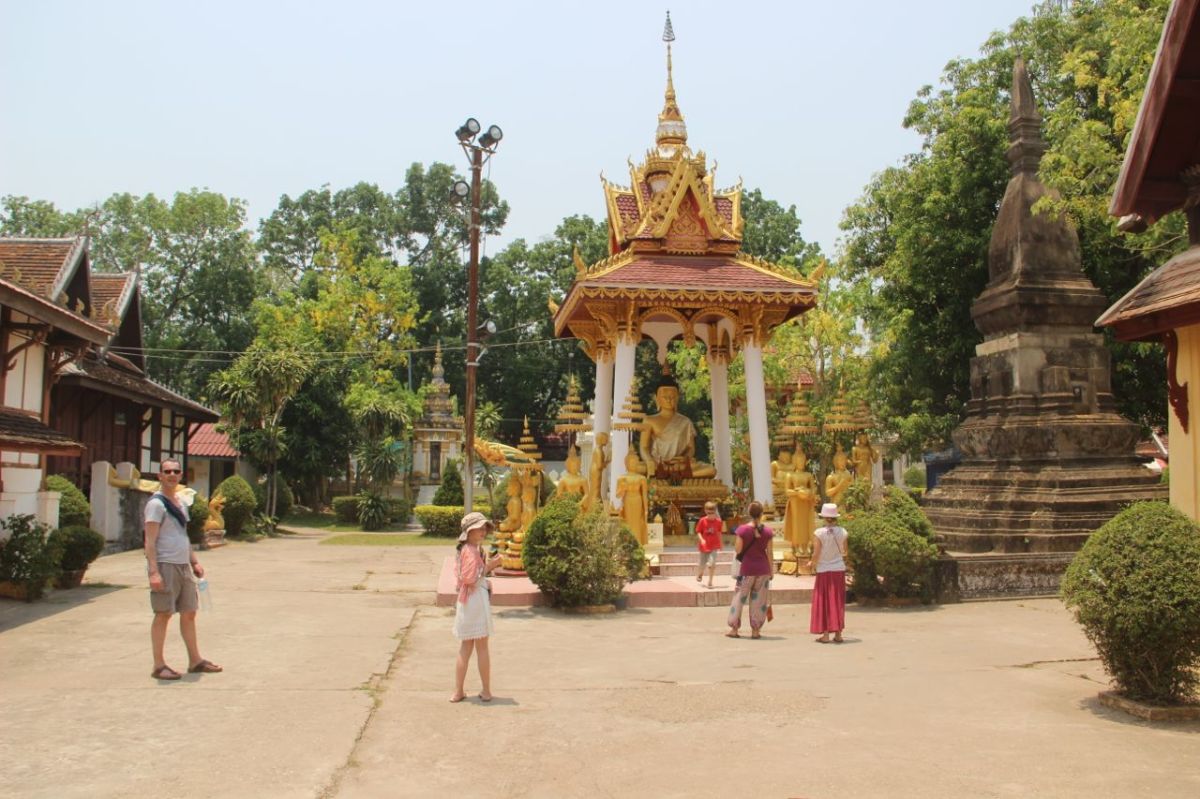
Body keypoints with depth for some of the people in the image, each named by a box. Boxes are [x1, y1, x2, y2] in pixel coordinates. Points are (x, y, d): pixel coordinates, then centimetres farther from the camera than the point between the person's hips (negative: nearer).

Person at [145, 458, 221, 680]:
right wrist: (154, 572, -23)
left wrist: (194, 562, 20)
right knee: (163, 614, -2)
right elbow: (150, 541, -16)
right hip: (165, 565, -8)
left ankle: (195, 660, 21)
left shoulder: (180, 501, 15)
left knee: (189, 612, 12)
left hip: (183, 565, 8)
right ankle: (159, 666, 6)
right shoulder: (157, 503, -10)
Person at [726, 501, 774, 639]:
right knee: (759, 599, 9)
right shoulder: (767, 531, -4)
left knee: (740, 598, 8)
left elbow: (737, 550, -8)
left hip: (747, 568, -2)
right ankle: (756, 630, 11)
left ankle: (734, 629, 10)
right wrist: (771, 570, 8)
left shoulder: (743, 530, -9)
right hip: (763, 568, 2)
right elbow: (769, 553, -1)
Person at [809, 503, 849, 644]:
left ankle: (825, 635, 5)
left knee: (824, 602, 6)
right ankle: (838, 634, 12)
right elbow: (844, 553, 4)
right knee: (838, 602, 11)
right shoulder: (842, 532, -4)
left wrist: (811, 563, 6)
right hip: (839, 570, 3)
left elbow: (816, 555, -14)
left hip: (824, 571, -3)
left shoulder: (819, 533, -13)